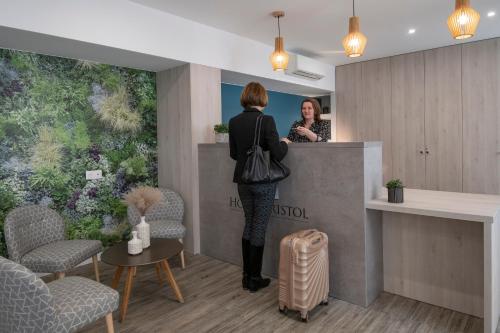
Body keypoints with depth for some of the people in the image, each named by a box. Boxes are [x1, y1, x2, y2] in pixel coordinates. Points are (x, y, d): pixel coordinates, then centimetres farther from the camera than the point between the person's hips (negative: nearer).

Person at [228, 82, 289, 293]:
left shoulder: (234, 122, 2)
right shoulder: (266, 121, -14)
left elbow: (233, 154, 9)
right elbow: (277, 154, -18)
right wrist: (284, 143, 2)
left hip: (243, 181, 5)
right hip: (263, 181, -5)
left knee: (249, 223, 18)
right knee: (259, 228, 6)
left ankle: (246, 276, 26)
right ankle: (254, 279, 18)